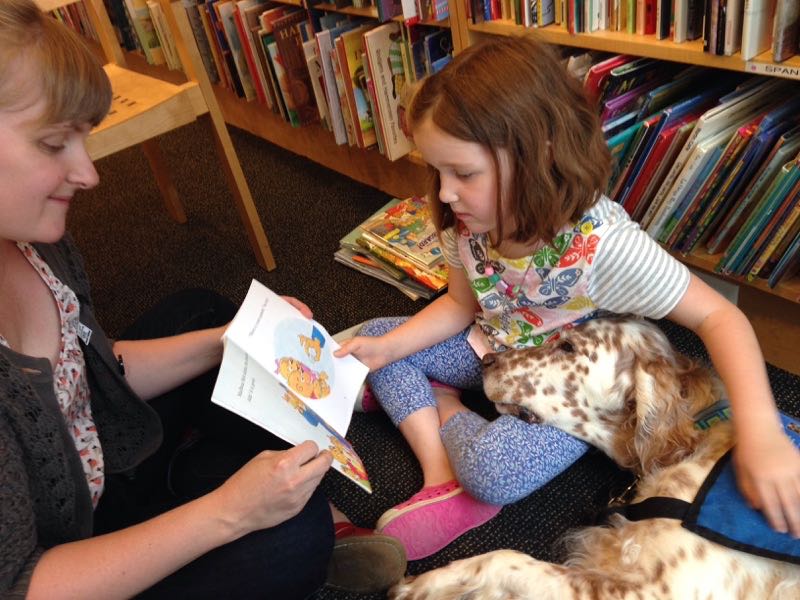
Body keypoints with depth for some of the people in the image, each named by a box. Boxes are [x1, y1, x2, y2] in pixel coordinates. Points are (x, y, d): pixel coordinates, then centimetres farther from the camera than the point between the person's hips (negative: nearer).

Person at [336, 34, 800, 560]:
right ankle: (442, 481, -7)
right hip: (494, 349, 7)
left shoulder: (602, 242, -33)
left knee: (492, 469, -32)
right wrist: (387, 347, -11)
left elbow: (720, 317, -27)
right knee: (377, 336, -1)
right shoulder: (468, 223, -15)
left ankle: (441, 406, 1)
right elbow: (461, 304, 1)